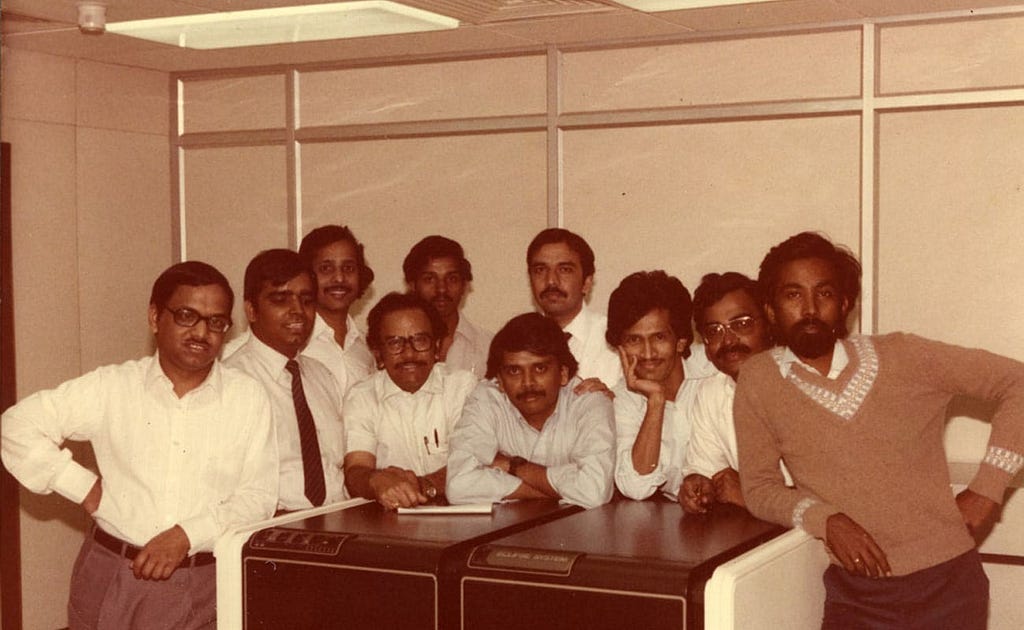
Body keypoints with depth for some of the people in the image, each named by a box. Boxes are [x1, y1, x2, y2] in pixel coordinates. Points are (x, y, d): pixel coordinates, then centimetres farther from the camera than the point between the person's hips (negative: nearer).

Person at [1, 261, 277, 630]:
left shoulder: (248, 399, -1)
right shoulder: (110, 389, 0)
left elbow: (258, 497, -4)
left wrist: (188, 536, -16)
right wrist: (83, 487, -3)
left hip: (206, 586, 0)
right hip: (111, 581, 1)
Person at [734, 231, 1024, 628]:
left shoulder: (902, 357, -4)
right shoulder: (758, 380, -4)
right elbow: (758, 487, 0)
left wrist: (987, 489, -4)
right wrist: (824, 520, -17)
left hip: (948, 583, 0)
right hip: (856, 593, 0)